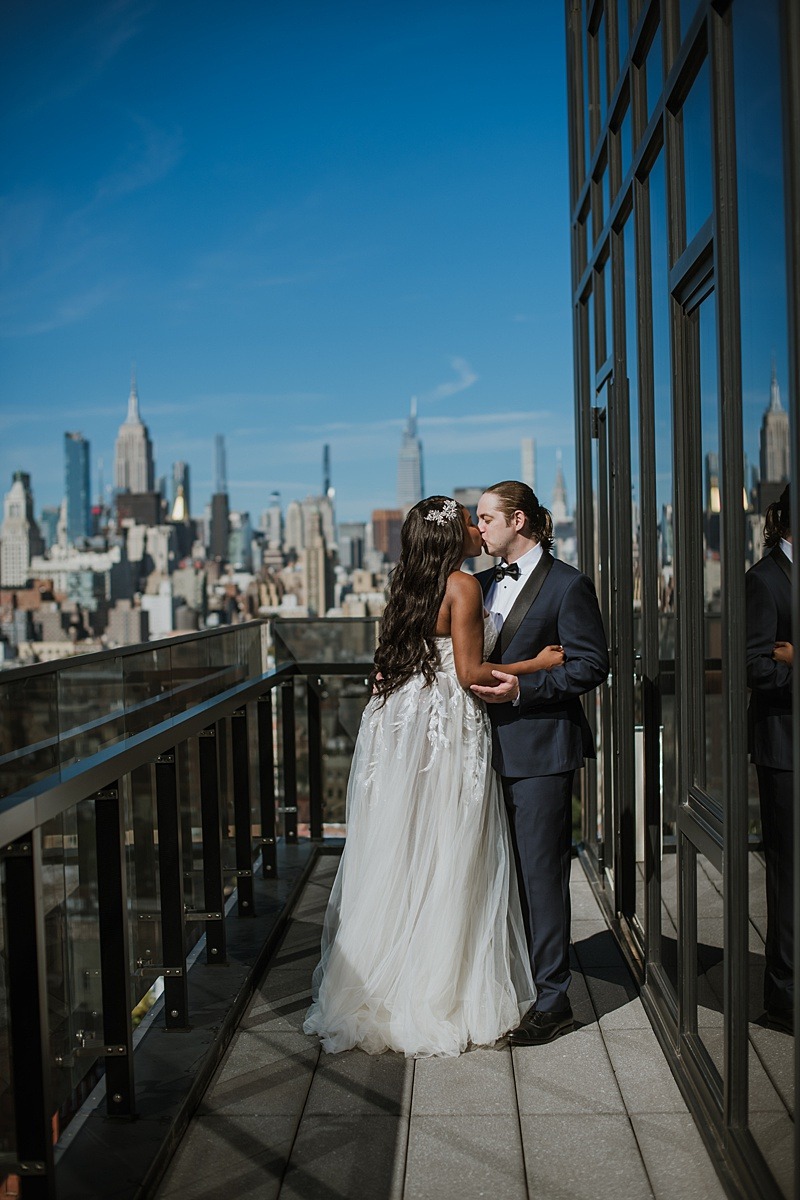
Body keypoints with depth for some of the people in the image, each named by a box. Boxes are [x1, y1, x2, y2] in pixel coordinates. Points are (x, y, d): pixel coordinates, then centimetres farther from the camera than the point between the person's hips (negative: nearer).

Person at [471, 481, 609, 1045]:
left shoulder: (568, 585, -8)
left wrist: (522, 688, -19)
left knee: (541, 871, -2)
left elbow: (592, 664, -12)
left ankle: (552, 999, 10)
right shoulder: (486, 583, 14)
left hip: (541, 749, -7)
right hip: (495, 746, 7)